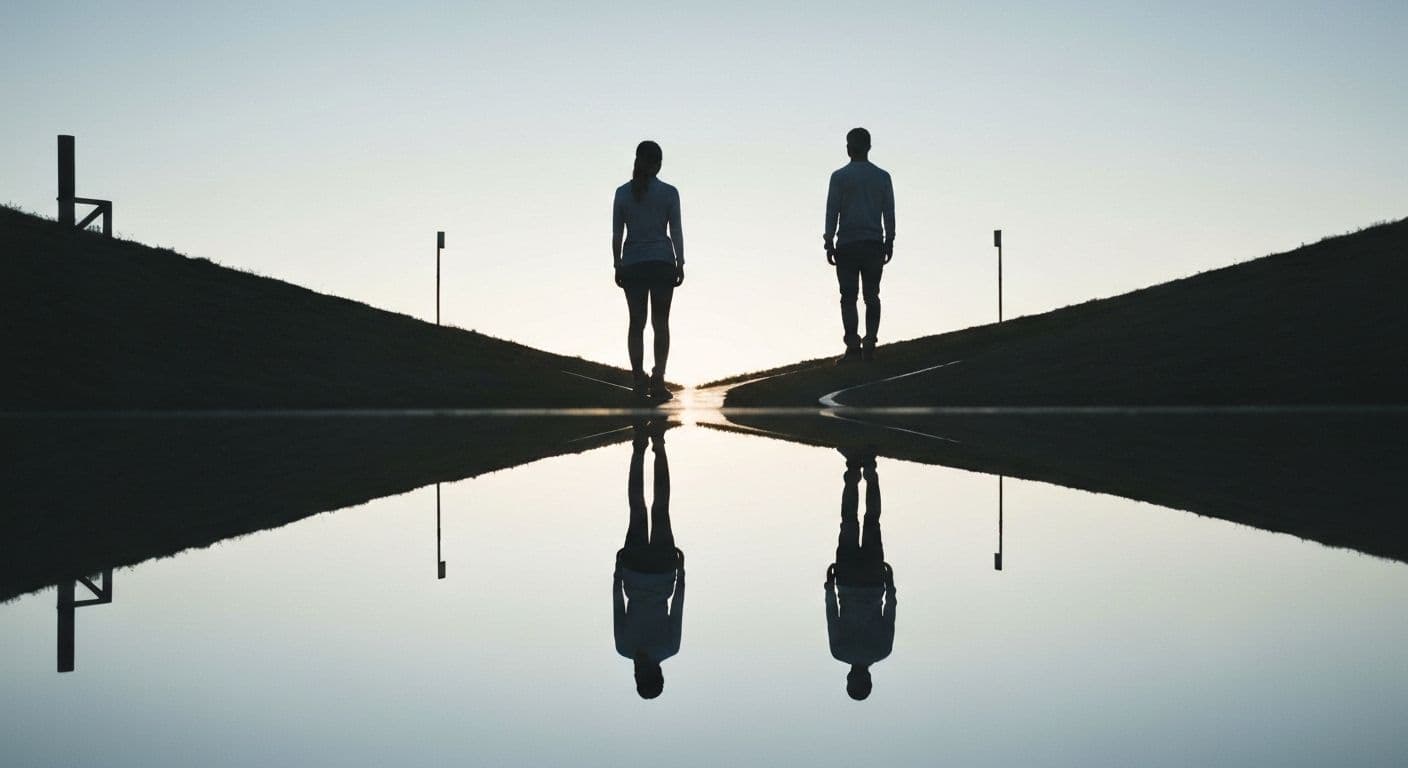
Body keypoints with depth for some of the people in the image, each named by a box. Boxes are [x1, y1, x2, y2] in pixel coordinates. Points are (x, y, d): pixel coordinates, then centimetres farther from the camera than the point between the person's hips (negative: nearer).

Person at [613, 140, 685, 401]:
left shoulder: (623, 193, 1)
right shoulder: (668, 193, -3)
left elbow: (616, 234, 2)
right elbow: (676, 232, -3)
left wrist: (617, 265, 9)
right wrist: (680, 264, 4)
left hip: (632, 264, 1)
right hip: (662, 262, -1)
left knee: (637, 323, 7)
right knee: (661, 323, 5)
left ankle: (638, 381, 0)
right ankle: (658, 379, -5)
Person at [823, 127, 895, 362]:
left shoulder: (839, 177, -3)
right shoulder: (882, 177, 6)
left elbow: (832, 212, -4)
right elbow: (889, 212, 7)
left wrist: (829, 243, 0)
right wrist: (889, 242, 13)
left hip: (847, 245, -2)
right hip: (874, 244, 2)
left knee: (849, 297, -2)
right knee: (872, 295, 8)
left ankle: (853, 346, -10)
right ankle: (869, 342, -1)